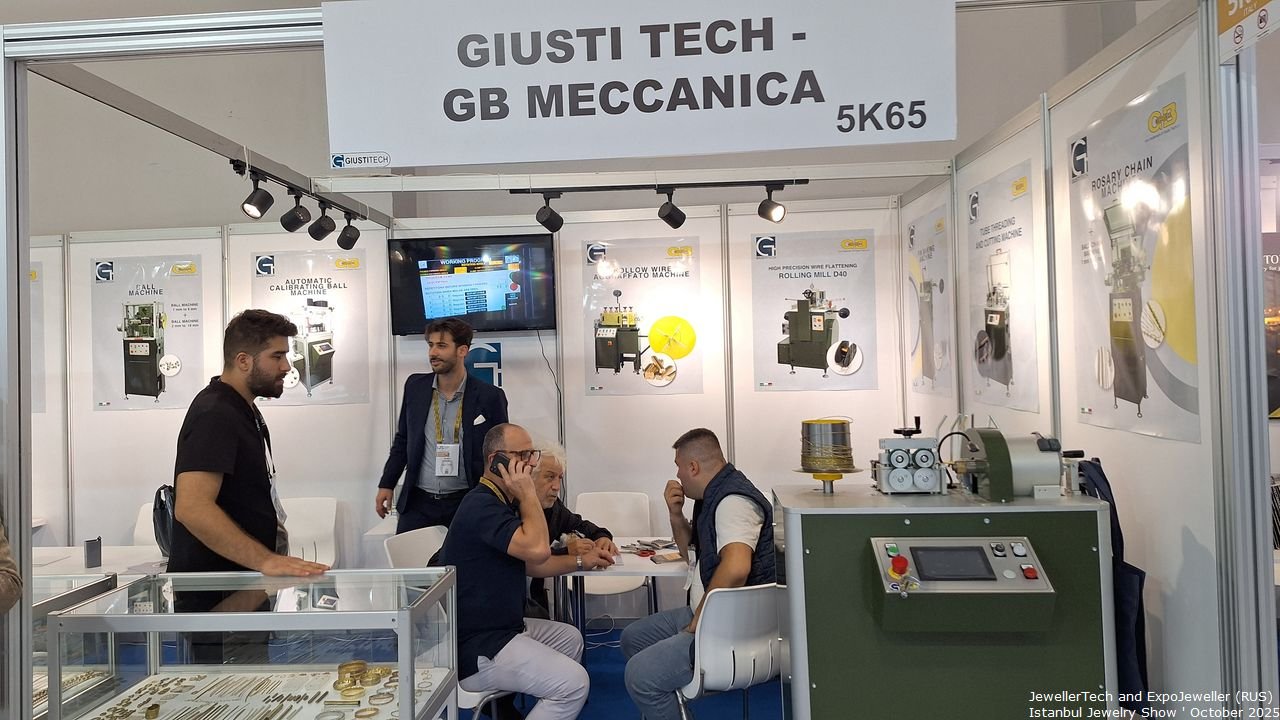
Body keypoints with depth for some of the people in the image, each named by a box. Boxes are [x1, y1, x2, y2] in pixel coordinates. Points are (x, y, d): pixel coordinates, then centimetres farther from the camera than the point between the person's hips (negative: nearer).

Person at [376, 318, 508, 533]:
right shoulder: (415, 386, 3)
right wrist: (387, 484, 9)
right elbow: (402, 440, 14)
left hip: (466, 502, -3)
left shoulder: (490, 397, -7)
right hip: (418, 502, 3)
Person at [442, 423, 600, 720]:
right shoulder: (481, 506, -23)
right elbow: (536, 549, -34)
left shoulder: (500, 503, 12)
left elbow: (528, 563, 20)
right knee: (574, 682, -18)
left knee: (570, 638, 22)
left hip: (502, 626, 11)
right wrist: (528, 494, -22)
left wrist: (581, 561, 13)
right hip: (476, 650, -11)